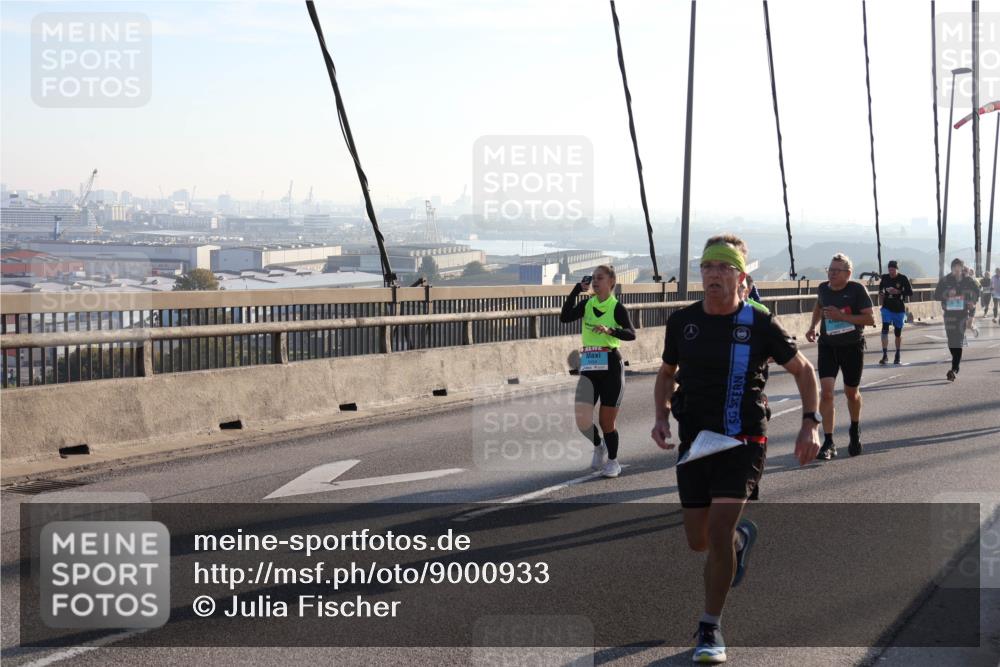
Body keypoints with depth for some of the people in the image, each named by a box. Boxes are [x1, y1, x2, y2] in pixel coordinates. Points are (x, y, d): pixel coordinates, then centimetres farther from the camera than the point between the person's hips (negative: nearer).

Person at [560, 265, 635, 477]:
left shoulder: (617, 308, -4)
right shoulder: (586, 305, 7)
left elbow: (631, 334, -18)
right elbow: (564, 318, -9)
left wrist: (610, 330, -35)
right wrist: (576, 290, -10)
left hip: (611, 366, -3)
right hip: (589, 366, 3)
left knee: (607, 420, 3)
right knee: (582, 419, -6)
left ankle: (613, 461, 24)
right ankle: (598, 446, 24)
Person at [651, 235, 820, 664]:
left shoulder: (759, 325, -6)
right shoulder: (682, 322, 2)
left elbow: (802, 369, 6)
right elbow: (666, 373, 18)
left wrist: (810, 424, -3)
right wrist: (661, 417, 1)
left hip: (742, 443, -4)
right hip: (693, 443, 4)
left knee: (718, 532, -17)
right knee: (698, 540, 10)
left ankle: (710, 630, -1)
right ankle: (741, 536, 48)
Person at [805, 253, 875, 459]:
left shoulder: (857, 290, -13)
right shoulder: (823, 288, 0)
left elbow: (870, 319, -16)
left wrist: (842, 316, -23)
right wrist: (813, 326, 11)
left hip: (852, 347, -2)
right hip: (827, 346, 2)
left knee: (851, 392, 13)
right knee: (826, 392, -13)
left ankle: (855, 431, 42)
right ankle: (828, 443, -10)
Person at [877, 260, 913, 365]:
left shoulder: (903, 279, -8)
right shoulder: (885, 278, 1)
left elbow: (910, 292, -8)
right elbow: (881, 288, 20)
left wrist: (898, 292, -22)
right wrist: (881, 293, -2)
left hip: (899, 309, -1)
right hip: (887, 308, 1)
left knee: (898, 333, 9)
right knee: (885, 330, -15)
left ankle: (897, 355, 29)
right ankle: (885, 355, -17)